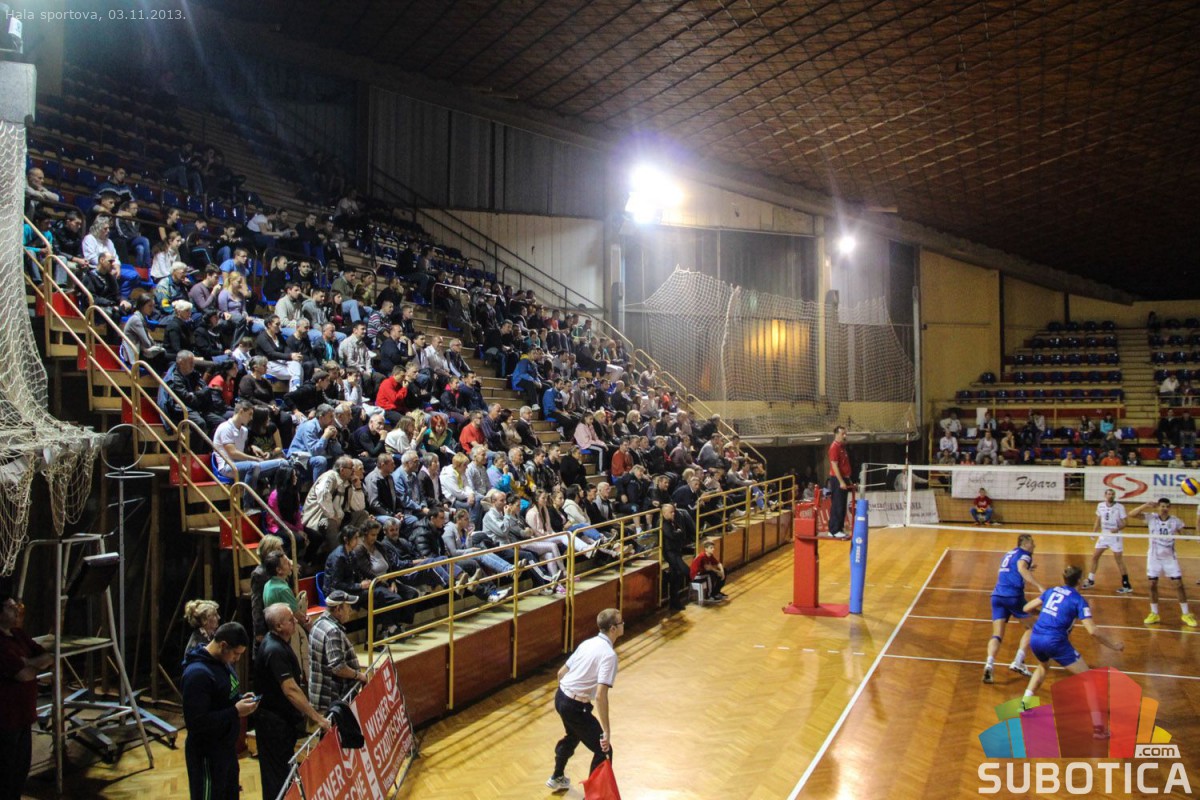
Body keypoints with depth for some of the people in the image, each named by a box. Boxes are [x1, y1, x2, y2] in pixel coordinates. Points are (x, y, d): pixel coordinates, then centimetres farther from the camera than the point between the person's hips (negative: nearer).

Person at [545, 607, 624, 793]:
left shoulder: (588, 643, 6)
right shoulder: (609, 654, -19)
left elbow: (561, 672, 14)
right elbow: (600, 695, -28)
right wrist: (606, 732, -26)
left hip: (560, 696, 9)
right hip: (576, 706, -9)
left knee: (573, 736, 36)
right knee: (604, 751, 2)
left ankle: (557, 778, 55)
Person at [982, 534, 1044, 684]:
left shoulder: (1008, 554, 24)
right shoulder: (1024, 554, 2)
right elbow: (1021, 568, -21)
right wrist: (1040, 586, -31)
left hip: (997, 596, 6)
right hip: (1014, 596, -6)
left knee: (997, 635, 1)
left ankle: (989, 664, -22)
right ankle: (1018, 661, 4)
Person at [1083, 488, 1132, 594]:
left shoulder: (1120, 507, -10)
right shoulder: (1100, 506, 3)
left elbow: (1124, 523, -10)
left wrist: (1118, 529, -28)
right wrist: (1093, 532, 10)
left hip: (1115, 536, -5)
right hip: (1103, 535, 5)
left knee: (1119, 560, -2)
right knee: (1094, 557, 9)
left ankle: (1126, 585, 6)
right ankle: (1090, 581, 22)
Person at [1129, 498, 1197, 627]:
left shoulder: (1175, 521, -5)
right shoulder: (1151, 518, -8)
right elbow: (1131, 514, -16)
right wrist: (1145, 506, -29)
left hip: (1170, 557, 0)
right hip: (1154, 557, 0)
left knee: (1179, 584, -2)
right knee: (1152, 584, 1)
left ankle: (1186, 614, 12)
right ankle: (1154, 614, 15)